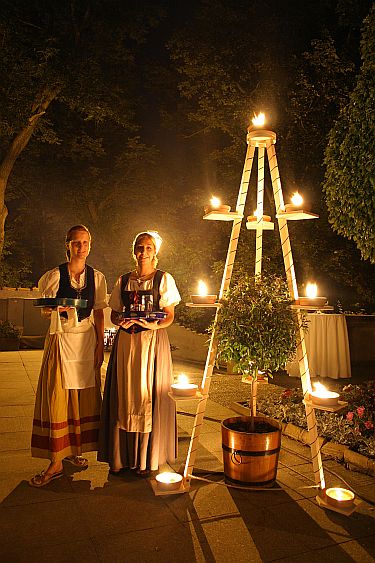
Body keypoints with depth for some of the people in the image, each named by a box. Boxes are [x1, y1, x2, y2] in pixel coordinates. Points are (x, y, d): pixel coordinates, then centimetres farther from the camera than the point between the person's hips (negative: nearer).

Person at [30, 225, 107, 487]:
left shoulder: (97, 277, 7)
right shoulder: (55, 275, 0)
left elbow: (99, 313, 9)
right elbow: (44, 310, 4)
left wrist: (100, 345, 3)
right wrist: (55, 307, -19)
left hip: (88, 340, 2)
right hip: (61, 339, -2)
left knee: (85, 398, 5)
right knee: (57, 397, -4)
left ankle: (75, 450, 24)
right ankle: (56, 462, 5)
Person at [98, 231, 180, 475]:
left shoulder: (164, 279, 3)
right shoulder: (123, 280, 13)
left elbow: (170, 316, 1)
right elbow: (114, 314, 14)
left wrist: (154, 325, -19)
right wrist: (121, 322, -8)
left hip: (152, 341, -3)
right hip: (126, 342, 3)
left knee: (149, 397, -1)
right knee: (124, 397, 3)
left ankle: (147, 458, 13)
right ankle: (122, 456, 16)